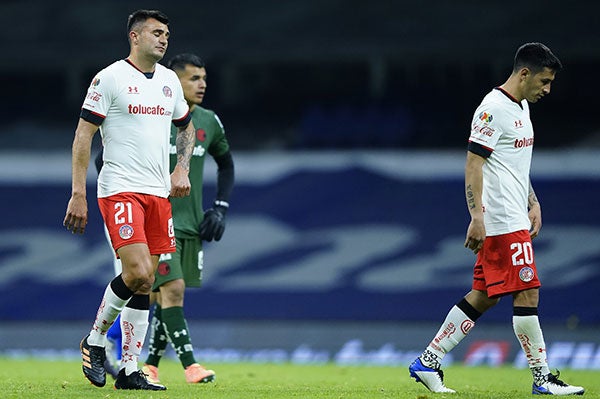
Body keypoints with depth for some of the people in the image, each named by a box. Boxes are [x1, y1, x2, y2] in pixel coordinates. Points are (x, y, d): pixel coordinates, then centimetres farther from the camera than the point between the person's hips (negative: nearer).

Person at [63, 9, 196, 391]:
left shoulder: (170, 80, 14)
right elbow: (84, 134, -6)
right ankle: (95, 341, 3)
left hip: (159, 192, 7)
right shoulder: (110, 78, -6)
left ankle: (130, 371, 7)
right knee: (138, 273, -19)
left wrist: (182, 169, 12)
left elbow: (186, 127, 29)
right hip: (120, 189, -6)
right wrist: (78, 194, -11)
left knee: (145, 284, 3)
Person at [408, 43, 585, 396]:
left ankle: (428, 363, 13)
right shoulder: (494, 109, -13)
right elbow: (473, 164, -17)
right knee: (528, 292, -9)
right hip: (501, 221, -10)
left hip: (516, 220, 10)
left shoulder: (522, 107, 18)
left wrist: (534, 204, 20)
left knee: (483, 297, 10)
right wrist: (477, 216, -23)